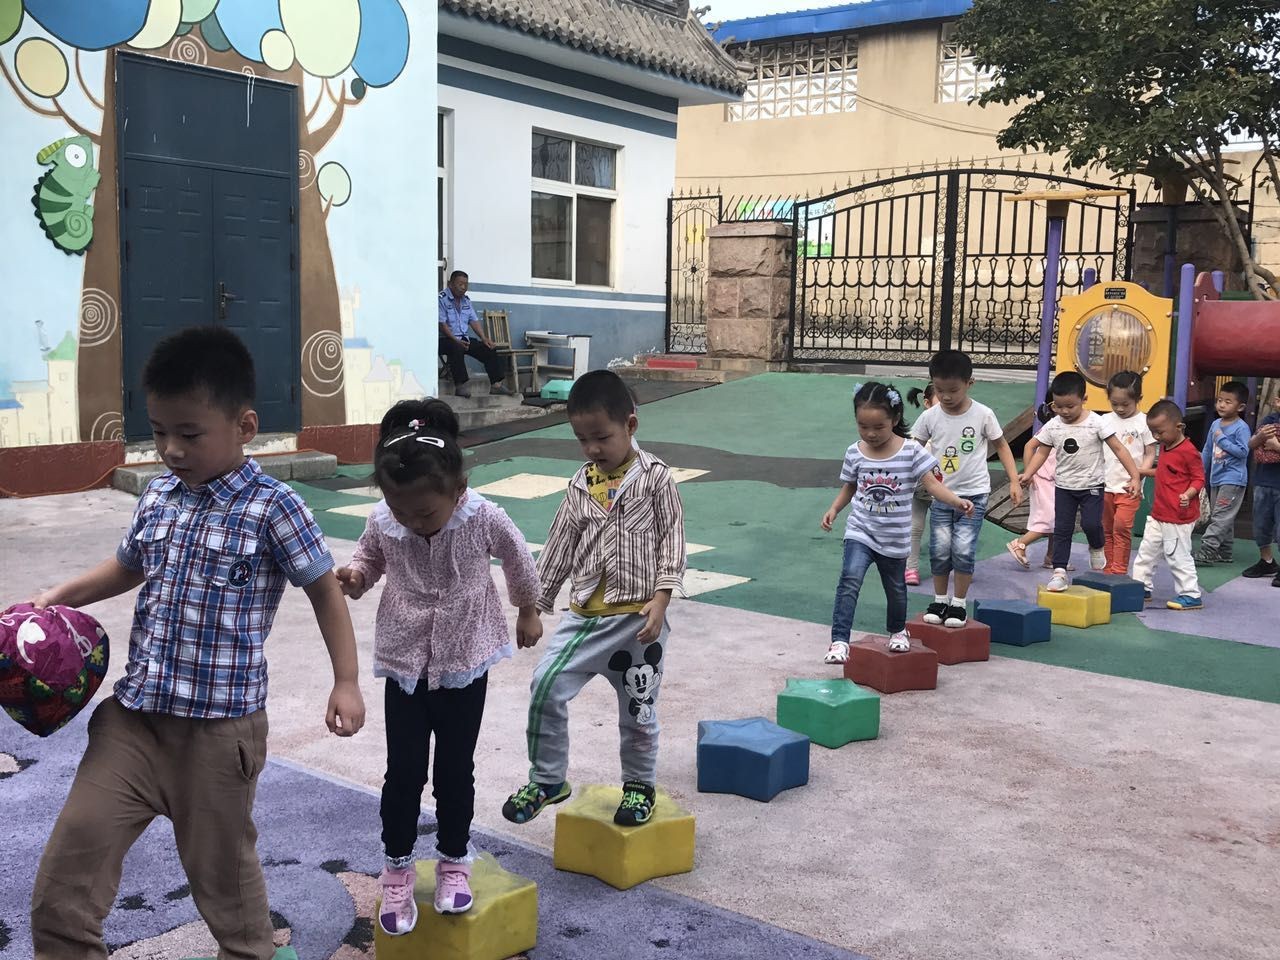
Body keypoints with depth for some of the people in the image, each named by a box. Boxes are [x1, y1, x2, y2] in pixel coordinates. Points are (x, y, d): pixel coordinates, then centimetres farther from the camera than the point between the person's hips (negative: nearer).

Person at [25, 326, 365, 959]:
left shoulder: (272, 509, -13)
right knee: (62, 883, 4)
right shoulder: (157, 496, 5)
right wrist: (58, 597, 14)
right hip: (133, 717, 5)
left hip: (219, 728, -5)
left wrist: (346, 682, -7)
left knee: (222, 872, 13)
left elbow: (325, 590, -5)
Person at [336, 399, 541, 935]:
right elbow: (369, 561, 7)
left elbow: (518, 560, 1)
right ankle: (397, 869, 24)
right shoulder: (382, 523, -15)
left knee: (456, 769, 10)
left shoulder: (483, 519, -19)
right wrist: (352, 579, -16)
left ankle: (454, 861, 30)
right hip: (405, 663, 1)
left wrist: (528, 611, 16)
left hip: (465, 662, -1)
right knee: (403, 771, 6)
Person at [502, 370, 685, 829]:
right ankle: (547, 780, 14)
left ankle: (639, 785, 32)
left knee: (638, 707, 9)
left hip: (637, 618, -4)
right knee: (545, 687, -5)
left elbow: (672, 541, -6)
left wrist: (660, 599, -15)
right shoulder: (580, 485, 6)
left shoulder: (655, 477, -6)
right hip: (585, 614, 4)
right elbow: (560, 546, 12)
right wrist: (535, 605, 12)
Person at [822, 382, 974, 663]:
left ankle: (898, 631, 47)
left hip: (895, 537, 0)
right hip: (860, 531, 0)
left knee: (896, 589, 19)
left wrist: (957, 501, -29)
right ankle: (839, 641, -21)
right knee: (850, 580, -21)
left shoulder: (912, 452, -12)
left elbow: (932, 483, -14)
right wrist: (834, 509, -4)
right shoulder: (854, 453, -4)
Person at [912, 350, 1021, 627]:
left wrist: (1014, 480, 0)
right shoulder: (930, 417, -4)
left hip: (973, 494, -2)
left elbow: (1001, 445, 4)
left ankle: (959, 603, 9)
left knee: (963, 550, -7)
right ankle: (940, 600, 20)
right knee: (939, 550, 2)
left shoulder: (983, 415, -8)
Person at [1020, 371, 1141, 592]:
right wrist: (1028, 473, -9)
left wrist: (1135, 476, -14)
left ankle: (1097, 547, 18)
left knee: (1091, 523, -16)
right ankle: (1059, 572, 5)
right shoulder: (1053, 426, -4)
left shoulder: (1096, 423, -12)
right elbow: (1042, 452, 5)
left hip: (1091, 484, -3)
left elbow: (1118, 449, -9)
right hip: (1064, 485, 3)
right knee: (1062, 528, 1)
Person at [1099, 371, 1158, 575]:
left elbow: (1150, 454, -1)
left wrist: (1139, 474, -16)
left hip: (1129, 487, -4)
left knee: (1122, 527, -12)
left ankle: (1120, 571, -3)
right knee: (1106, 529, 9)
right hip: (1105, 484, 4)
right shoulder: (1105, 420, 7)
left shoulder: (1144, 422, -3)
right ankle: (1109, 568, 19)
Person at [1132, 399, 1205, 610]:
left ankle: (1191, 595, 8)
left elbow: (1199, 478, -15)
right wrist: (1144, 471, 19)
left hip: (1179, 518, -9)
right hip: (1158, 514, 9)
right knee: (1146, 551, 15)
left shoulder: (1188, 451, -17)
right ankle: (1141, 587, 27)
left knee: (1178, 555, -3)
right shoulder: (1165, 447, 11)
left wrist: (1188, 494, -31)